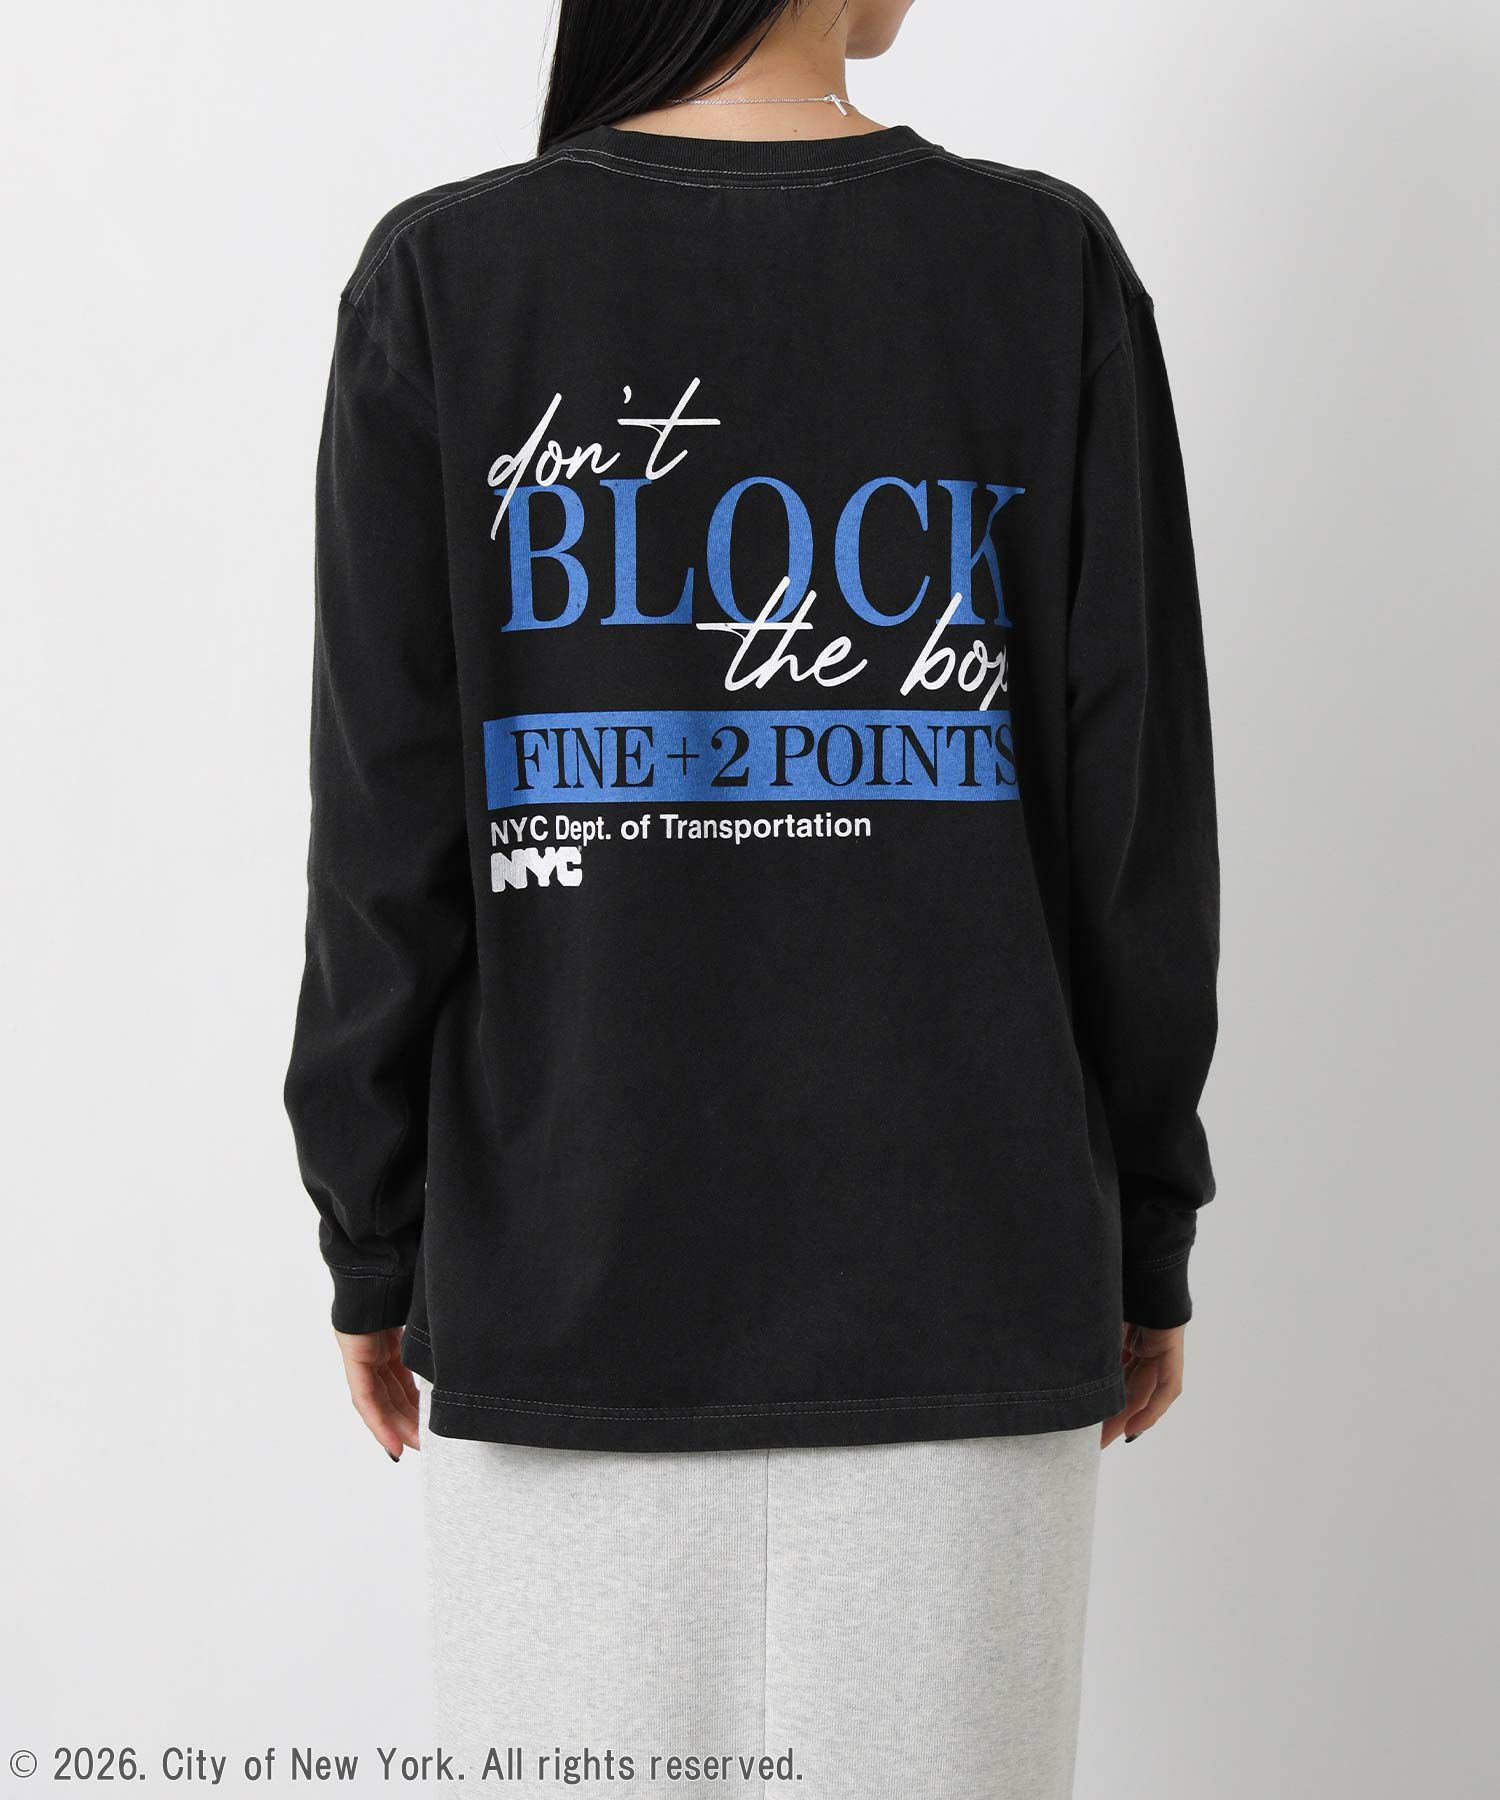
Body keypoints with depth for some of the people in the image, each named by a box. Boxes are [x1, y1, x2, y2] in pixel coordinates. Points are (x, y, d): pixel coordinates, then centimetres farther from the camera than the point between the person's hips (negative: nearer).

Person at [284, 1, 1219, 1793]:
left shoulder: (442, 277, -3)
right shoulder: (1048, 264, -1)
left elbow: (388, 823, -4)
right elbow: (1138, 812, -1)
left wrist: (374, 1243, 7)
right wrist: (1147, 1234, 10)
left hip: (568, 1282, 0)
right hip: (957, 1286, 1)